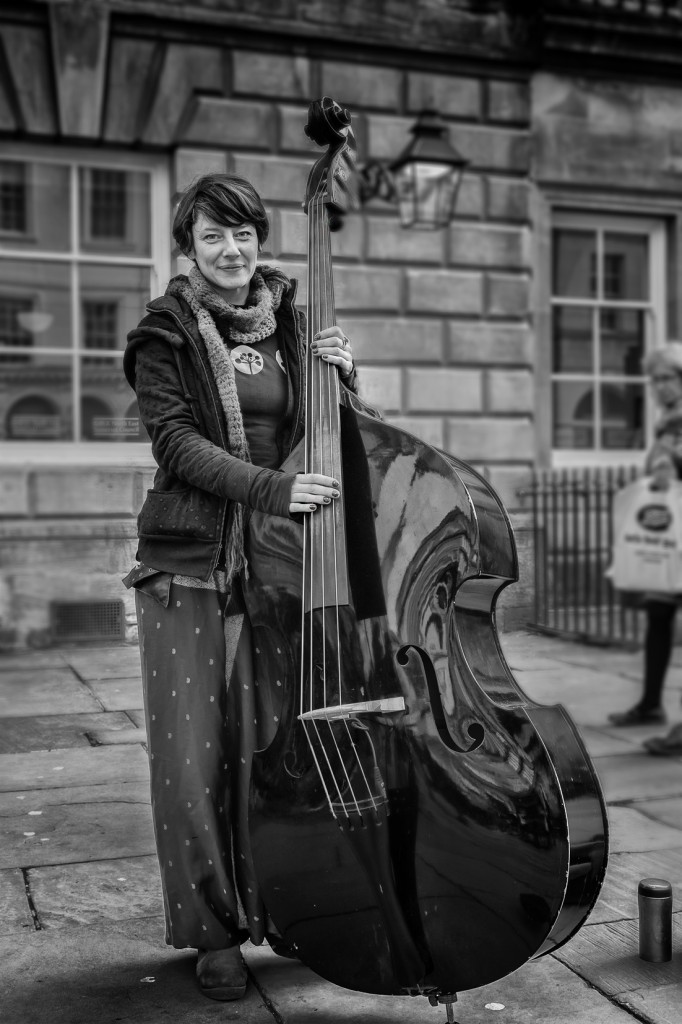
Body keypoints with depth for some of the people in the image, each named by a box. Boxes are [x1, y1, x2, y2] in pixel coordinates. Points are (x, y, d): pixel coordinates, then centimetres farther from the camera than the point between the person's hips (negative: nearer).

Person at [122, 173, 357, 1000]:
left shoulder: (289, 325, 13)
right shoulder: (167, 334, 2)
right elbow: (177, 441, -10)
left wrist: (340, 376, -4)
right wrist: (272, 487, -24)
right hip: (188, 565, -2)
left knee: (276, 742, 7)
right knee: (194, 753, 1)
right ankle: (214, 931, 18)